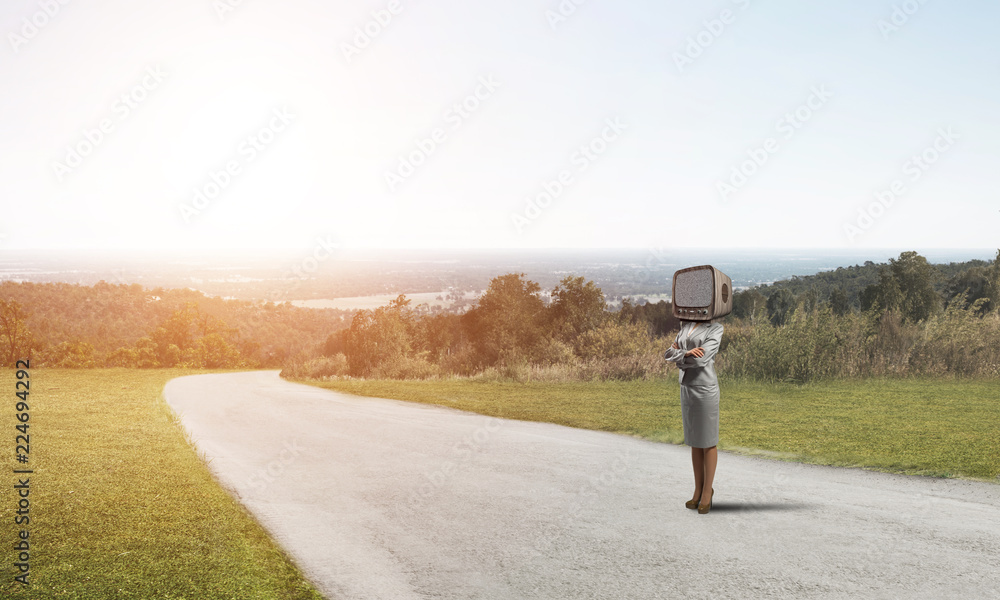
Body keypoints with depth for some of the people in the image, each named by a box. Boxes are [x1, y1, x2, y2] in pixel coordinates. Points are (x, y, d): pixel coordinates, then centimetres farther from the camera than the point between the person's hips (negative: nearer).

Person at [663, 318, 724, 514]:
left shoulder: (716, 329, -9)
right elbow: (669, 355, 3)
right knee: (694, 441, 13)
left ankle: (707, 493, 13)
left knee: (708, 442, 2)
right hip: (687, 389, 6)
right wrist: (686, 353, -17)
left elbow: (701, 359, -19)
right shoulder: (686, 328, 12)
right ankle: (698, 489, 24)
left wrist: (679, 356, -2)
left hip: (705, 390, -6)